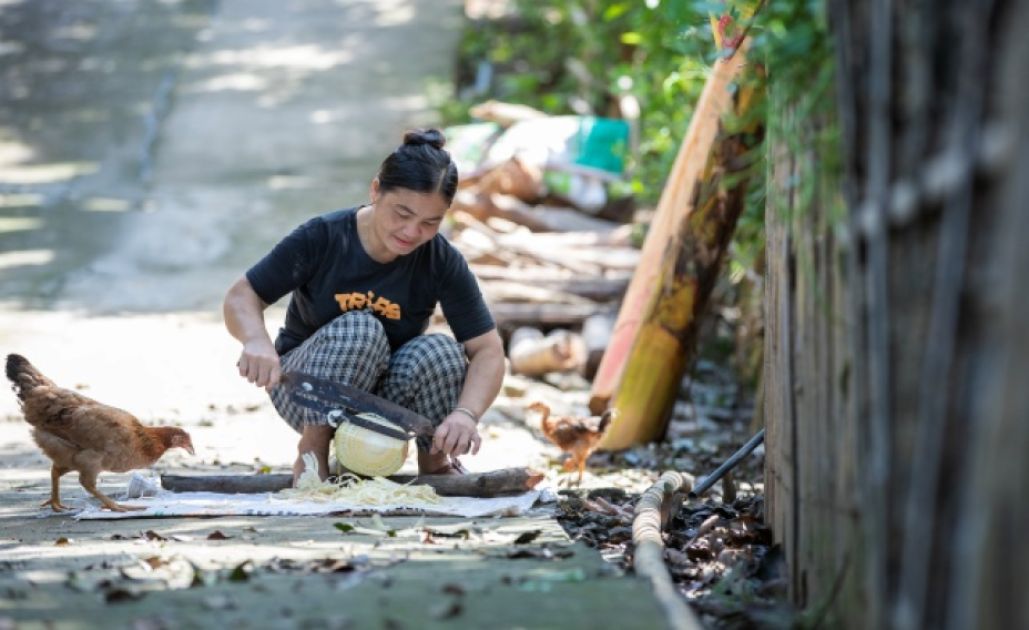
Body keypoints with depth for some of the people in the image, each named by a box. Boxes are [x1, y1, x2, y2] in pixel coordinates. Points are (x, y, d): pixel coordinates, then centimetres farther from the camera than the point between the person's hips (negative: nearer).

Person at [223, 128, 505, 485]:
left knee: (440, 353, -29)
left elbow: (488, 350, -17)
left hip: (386, 397, 2)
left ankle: (435, 460, -3)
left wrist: (466, 413, -38)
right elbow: (241, 297, -13)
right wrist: (256, 340, -38)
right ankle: (313, 450, -17)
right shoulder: (322, 238, -17)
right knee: (359, 330, -32)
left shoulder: (443, 263, -13)